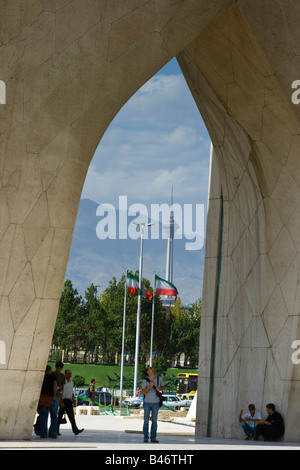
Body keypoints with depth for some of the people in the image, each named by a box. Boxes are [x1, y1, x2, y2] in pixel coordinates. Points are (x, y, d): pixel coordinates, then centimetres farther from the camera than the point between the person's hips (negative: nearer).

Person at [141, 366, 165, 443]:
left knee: (154, 420, 2)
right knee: (146, 420, 0)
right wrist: (150, 386, -27)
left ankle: (153, 438, 7)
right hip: (147, 402, -2)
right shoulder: (145, 380, -9)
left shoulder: (159, 378, 0)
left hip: (156, 402, 2)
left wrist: (160, 389, -9)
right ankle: (146, 438, 7)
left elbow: (163, 387, 16)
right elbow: (143, 392, -13)